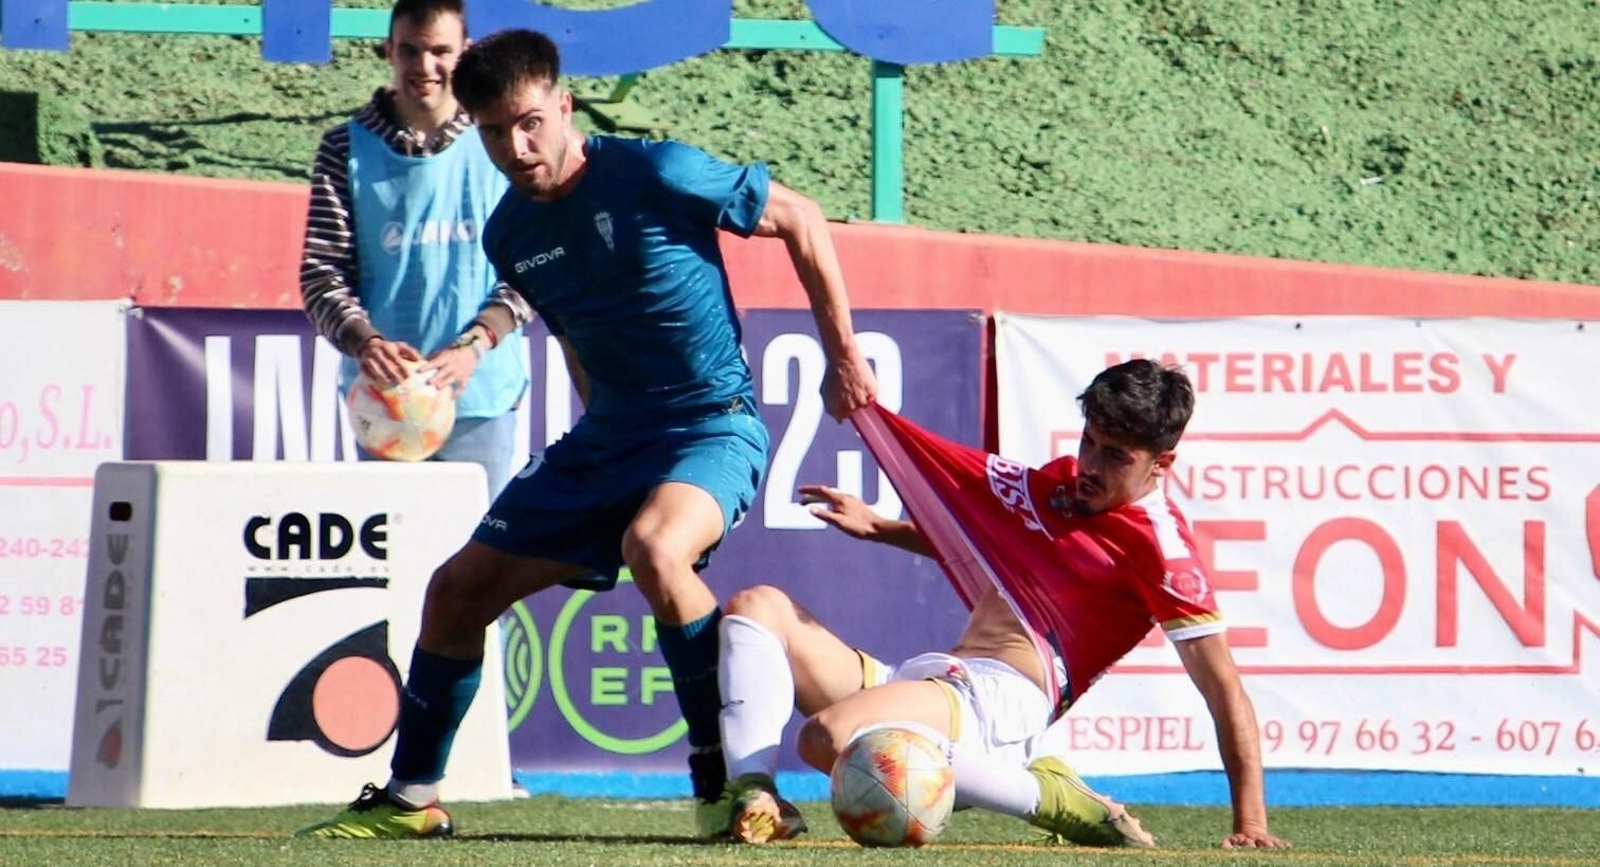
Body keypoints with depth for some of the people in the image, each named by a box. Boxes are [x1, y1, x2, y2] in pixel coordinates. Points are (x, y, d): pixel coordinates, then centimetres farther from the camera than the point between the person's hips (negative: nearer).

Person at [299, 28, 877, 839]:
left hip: (712, 426, -7)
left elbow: (801, 218, -7)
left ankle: (725, 784, -26)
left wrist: (843, 355, -4)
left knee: (653, 546, -37)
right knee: (459, 587, 4)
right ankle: (410, 797, 21)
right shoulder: (509, 234, 2)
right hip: (605, 437, 7)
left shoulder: (656, 175, -18)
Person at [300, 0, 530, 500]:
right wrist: (364, 342, -18)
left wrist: (474, 345, -14)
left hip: (483, 399, 0)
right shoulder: (348, 150, 5)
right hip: (383, 401, 0)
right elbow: (321, 273, 1)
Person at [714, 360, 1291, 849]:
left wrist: (1250, 824, -18)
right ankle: (755, 801, -21)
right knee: (758, 607, 2)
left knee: (831, 738, -37)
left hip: (1001, 696, -9)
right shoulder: (1060, 483, 19)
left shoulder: (1158, 546, -7)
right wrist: (875, 527, 28)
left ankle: (1055, 799, -19)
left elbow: (1223, 690, -11)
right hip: (930, 678, 9)